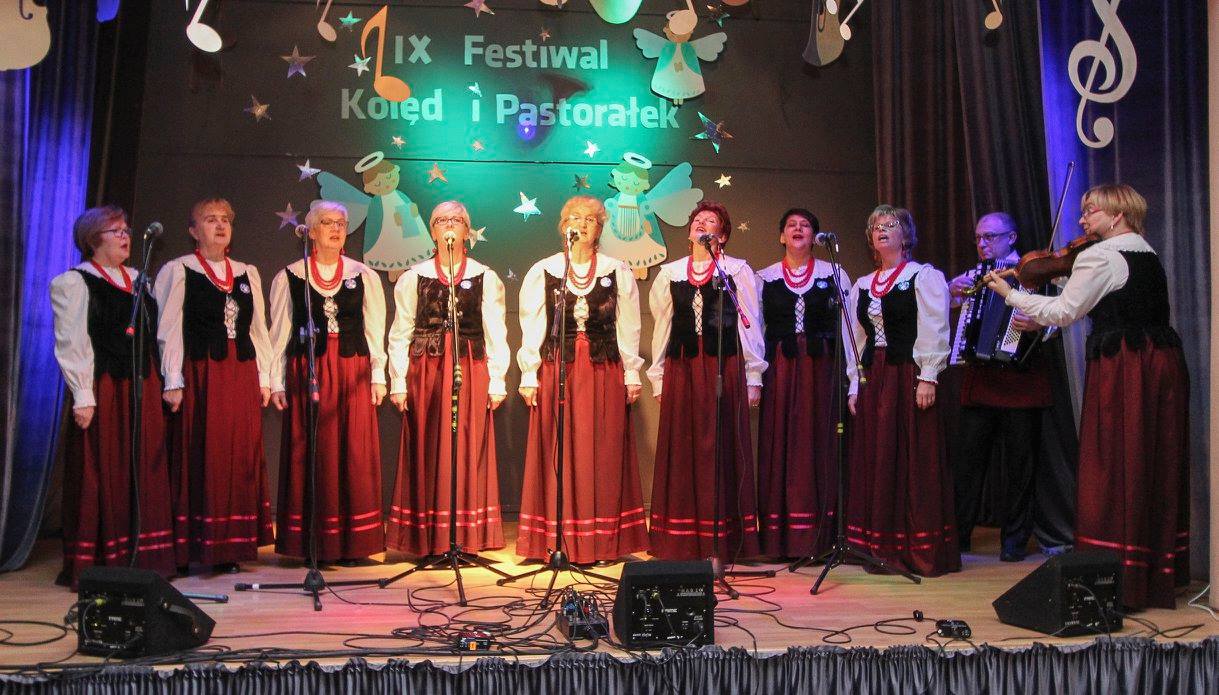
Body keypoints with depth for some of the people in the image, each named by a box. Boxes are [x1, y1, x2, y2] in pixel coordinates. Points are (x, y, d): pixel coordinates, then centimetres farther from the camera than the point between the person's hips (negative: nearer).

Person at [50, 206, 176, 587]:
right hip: (103, 390, -6)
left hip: (143, 389, 6)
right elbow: (71, 343, -8)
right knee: (102, 475, -3)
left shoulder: (138, 280, 18)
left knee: (145, 474, 6)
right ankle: (96, 565, 6)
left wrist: (166, 384, 12)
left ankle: (142, 558, 13)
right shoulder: (74, 282, -1)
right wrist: (82, 397, -15)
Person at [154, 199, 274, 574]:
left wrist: (263, 377, 9)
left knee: (241, 456, 4)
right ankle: (190, 548, 5)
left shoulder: (248, 273, 16)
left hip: (241, 375, 5)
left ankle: (230, 547, 13)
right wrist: (173, 382, -10)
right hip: (200, 375, -4)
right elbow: (169, 330, -3)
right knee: (199, 457, -3)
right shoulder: (178, 271, 2)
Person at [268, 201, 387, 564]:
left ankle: (352, 542, 9)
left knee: (354, 453, 0)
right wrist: (276, 382, 2)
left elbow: (375, 330, 8)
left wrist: (378, 376, 3)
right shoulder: (289, 277, 6)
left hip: (353, 371, 1)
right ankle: (313, 544, 9)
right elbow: (279, 333, 6)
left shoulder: (364, 276, 9)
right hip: (306, 372, -1)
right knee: (310, 453, 1)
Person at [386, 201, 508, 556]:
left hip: (472, 371, 0)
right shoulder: (413, 278, 8)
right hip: (425, 371, 0)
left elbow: (495, 334, 5)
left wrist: (496, 381, -1)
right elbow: (400, 334, 6)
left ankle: (469, 538, 10)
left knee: (469, 451, 1)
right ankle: (429, 540, 10)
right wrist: (398, 383, -1)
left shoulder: (485, 278, 7)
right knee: (426, 451, 2)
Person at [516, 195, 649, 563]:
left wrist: (632, 373, 3)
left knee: (604, 454, 2)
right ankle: (556, 540, 9)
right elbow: (531, 327, 4)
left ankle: (604, 541, 11)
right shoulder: (542, 271, 4)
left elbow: (628, 326, 6)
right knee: (556, 453, 1)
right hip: (556, 369, 0)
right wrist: (529, 375, -1)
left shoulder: (617, 271, 6)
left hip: (605, 371, 1)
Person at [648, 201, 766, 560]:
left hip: (725, 367, -2)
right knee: (681, 448, 3)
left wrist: (753, 376, -2)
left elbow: (750, 325, 3)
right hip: (681, 369, 3)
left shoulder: (738, 270, 5)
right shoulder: (670, 272, 13)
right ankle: (683, 541, 11)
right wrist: (658, 377, 10)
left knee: (723, 448, 0)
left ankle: (724, 541, 8)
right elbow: (662, 326, 13)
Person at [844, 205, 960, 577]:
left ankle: (923, 549, 3)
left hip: (910, 377, -6)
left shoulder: (924, 277, 1)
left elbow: (934, 330, -7)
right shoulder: (862, 286, 17)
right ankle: (884, 548, 14)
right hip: (872, 378, 6)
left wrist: (927, 377, -16)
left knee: (915, 460, -4)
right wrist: (854, 385, 8)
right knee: (876, 460, 6)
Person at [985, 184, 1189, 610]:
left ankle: (1120, 579, 0)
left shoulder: (1100, 256, -10)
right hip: (1164, 364, 8)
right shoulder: (1149, 255, 16)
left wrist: (1009, 294, -3)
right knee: (1156, 468, 14)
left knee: (1115, 469, -3)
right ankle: (1161, 572, 23)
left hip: (1121, 366, -8)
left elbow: (1064, 312, -11)